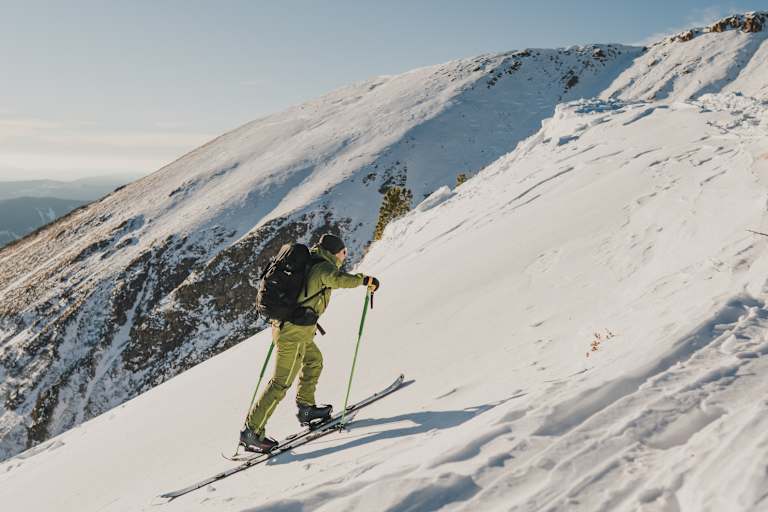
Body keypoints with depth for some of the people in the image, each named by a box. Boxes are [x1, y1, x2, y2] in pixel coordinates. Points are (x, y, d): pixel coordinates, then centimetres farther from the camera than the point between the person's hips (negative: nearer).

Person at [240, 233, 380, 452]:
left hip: (284, 325, 10)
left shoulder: (310, 263, 17)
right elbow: (338, 279, -32)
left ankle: (306, 407, 35)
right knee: (281, 383, -4)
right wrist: (364, 280, -24)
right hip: (295, 332, -10)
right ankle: (251, 431, 1)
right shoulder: (324, 267, -10)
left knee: (314, 361, 27)